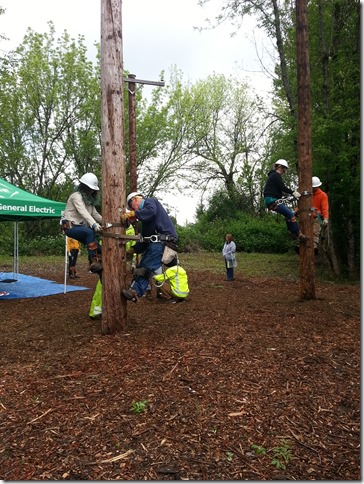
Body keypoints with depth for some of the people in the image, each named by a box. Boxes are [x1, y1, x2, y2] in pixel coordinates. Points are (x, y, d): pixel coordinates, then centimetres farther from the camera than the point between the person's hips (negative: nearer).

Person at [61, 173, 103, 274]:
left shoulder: (89, 199, 15)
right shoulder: (76, 196, -12)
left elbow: (95, 214, 7)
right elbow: (83, 212, -29)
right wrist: (94, 225, -43)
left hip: (80, 226, 8)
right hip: (70, 226, -8)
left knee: (99, 249, -4)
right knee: (90, 232, -37)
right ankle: (94, 261, -34)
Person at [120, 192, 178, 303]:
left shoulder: (150, 201, 7)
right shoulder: (145, 219, 32)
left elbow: (151, 211, -19)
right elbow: (144, 238, 27)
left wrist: (130, 214, -21)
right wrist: (132, 250, 18)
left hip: (164, 238, -10)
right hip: (155, 242, 10)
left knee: (147, 267, -20)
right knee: (141, 267, 0)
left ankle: (135, 291, -28)